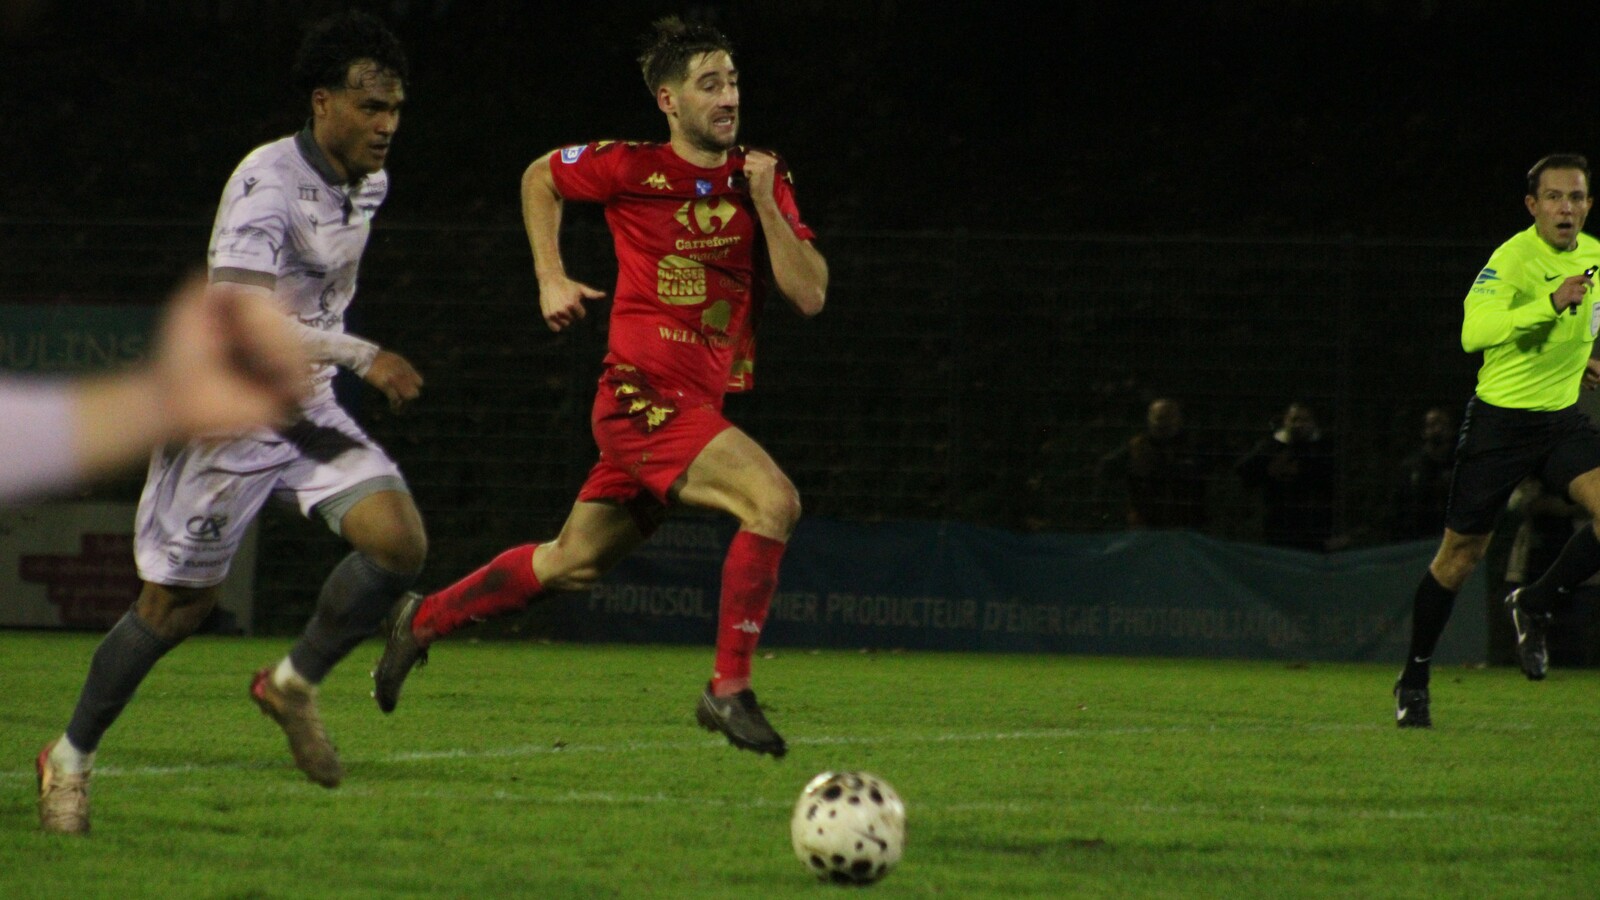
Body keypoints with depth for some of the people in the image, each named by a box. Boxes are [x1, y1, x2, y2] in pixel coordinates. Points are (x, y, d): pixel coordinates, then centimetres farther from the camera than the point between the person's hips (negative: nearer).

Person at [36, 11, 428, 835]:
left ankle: (293, 684, 8)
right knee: (180, 600, 1)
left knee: (399, 542, -14)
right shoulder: (268, 182, -23)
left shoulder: (368, 182, 4)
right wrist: (361, 357, -35)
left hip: (306, 410, 7)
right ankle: (71, 758, 20)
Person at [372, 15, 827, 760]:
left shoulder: (762, 178, 6)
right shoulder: (633, 168, -6)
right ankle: (729, 691, -19)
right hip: (643, 394, -6)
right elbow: (540, 179, 13)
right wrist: (551, 278, 5)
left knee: (571, 565, 17)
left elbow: (809, 295, -1)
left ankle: (424, 619, 36)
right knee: (773, 501, -25)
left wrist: (765, 203, -10)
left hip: (696, 404, 6)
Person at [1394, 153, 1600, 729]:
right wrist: (1552, 302, -43)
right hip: (1500, 417, -5)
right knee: (1462, 553, 2)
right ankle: (1413, 681, 19)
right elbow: (1474, 331, -36)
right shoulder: (1513, 259, -19)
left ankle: (1534, 605, 2)